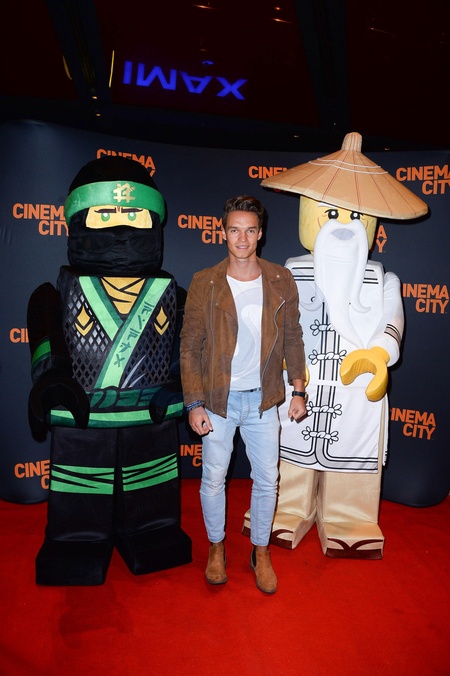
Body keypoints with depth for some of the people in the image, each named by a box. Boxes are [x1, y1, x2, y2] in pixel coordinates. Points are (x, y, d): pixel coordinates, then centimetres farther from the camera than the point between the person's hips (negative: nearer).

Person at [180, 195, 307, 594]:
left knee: (267, 480, 13)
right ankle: (217, 547, 39)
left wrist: (298, 390, 2)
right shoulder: (204, 284, -9)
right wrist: (194, 404, -10)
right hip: (219, 400, -1)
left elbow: (292, 338, 4)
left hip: (263, 399, 2)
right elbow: (190, 347, -7)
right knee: (213, 480, 12)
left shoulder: (281, 280, -3)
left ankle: (261, 552, 37)